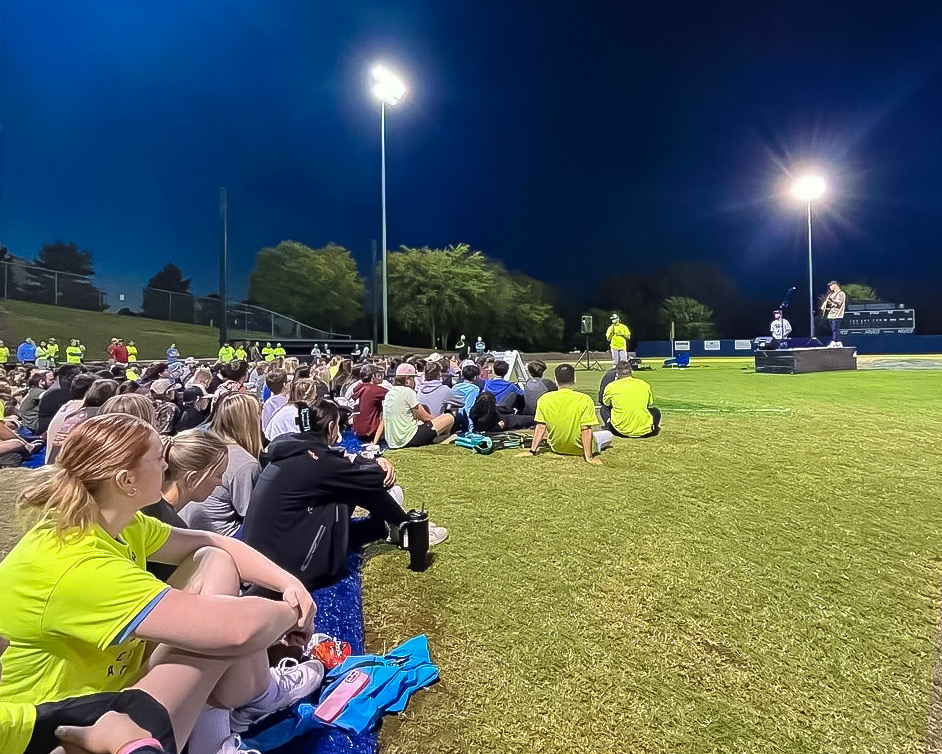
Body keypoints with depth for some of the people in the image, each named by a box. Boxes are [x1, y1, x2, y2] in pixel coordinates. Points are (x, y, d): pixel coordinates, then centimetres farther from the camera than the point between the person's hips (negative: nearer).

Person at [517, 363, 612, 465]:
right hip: (579, 449, -3)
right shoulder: (584, 400, -23)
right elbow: (586, 430, -22)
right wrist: (588, 457, -17)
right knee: (608, 434, 19)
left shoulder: (544, 399, -14)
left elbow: (540, 427, -10)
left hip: (556, 447, 4)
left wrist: (532, 451, -2)